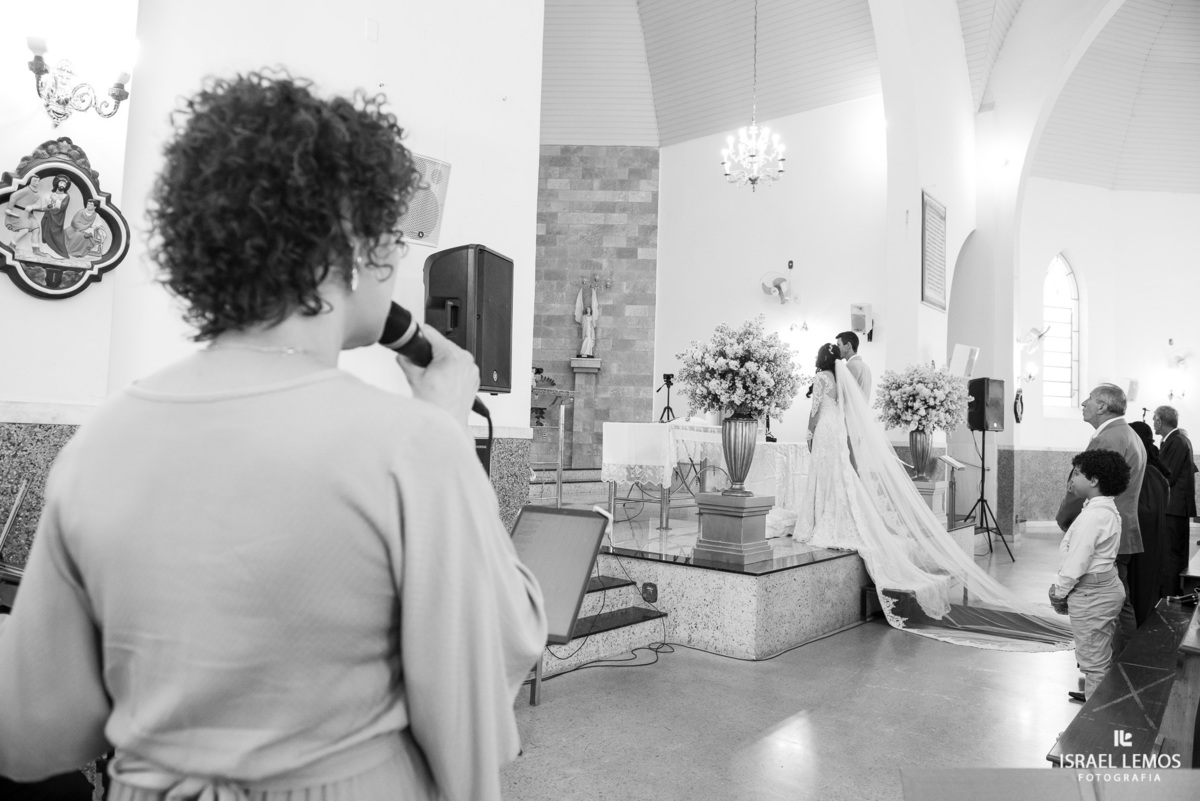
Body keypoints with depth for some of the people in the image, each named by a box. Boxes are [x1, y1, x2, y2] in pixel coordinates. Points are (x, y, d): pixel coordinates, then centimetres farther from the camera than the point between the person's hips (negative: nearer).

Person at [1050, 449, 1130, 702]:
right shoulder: (1108, 510, 8)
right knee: (1102, 656, 23)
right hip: (1107, 588, 10)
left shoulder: (1092, 516, -24)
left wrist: (1058, 592, -11)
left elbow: (1076, 562, -24)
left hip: (1091, 595, -10)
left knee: (1094, 659, 1)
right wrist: (1061, 587, 8)